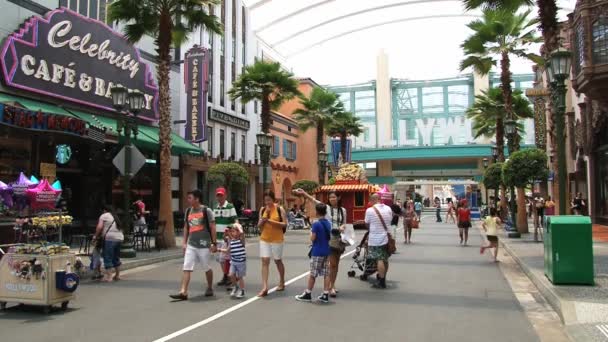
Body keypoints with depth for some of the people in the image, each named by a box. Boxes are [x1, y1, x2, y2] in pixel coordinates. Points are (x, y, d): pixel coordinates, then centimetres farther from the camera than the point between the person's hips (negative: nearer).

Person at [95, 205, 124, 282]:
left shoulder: (104, 216, 2)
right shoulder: (115, 217, 25)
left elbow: (99, 227, -9)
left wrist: (96, 236, 5)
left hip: (109, 238, -8)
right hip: (119, 238, 8)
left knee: (108, 258, -3)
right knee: (116, 258, 17)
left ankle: (108, 277, -5)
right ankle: (117, 275, 23)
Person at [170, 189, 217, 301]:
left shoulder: (206, 211, -8)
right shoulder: (188, 211, 8)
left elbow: (212, 228, -7)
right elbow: (186, 227, 16)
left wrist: (214, 243, -9)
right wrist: (184, 242, 10)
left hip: (204, 245, -4)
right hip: (191, 245, 5)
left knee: (206, 268, 9)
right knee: (186, 268, -5)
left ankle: (210, 288, 29)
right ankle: (183, 292, -7)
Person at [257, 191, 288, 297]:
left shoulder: (280, 209, -6)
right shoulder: (262, 210, 4)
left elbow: (284, 224, -12)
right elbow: (259, 225, 4)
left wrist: (271, 221, -20)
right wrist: (263, 220, -15)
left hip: (277, 239, -3)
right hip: (264, 239, 3)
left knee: (278, 261, 12)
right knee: (265, 261, -6)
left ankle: (282, 283, 32)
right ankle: (264, 288, -8)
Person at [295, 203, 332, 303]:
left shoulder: (316, 224, -15)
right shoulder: (328, 223, 6)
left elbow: (312, 239, -13)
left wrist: (311, 232, 5)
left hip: (317, 252, -6)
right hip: (326, 251, 6)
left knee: (312, 274, 3)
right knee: (326, 273, 6)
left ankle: (308, 294, 12)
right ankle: (325, 295, 9)